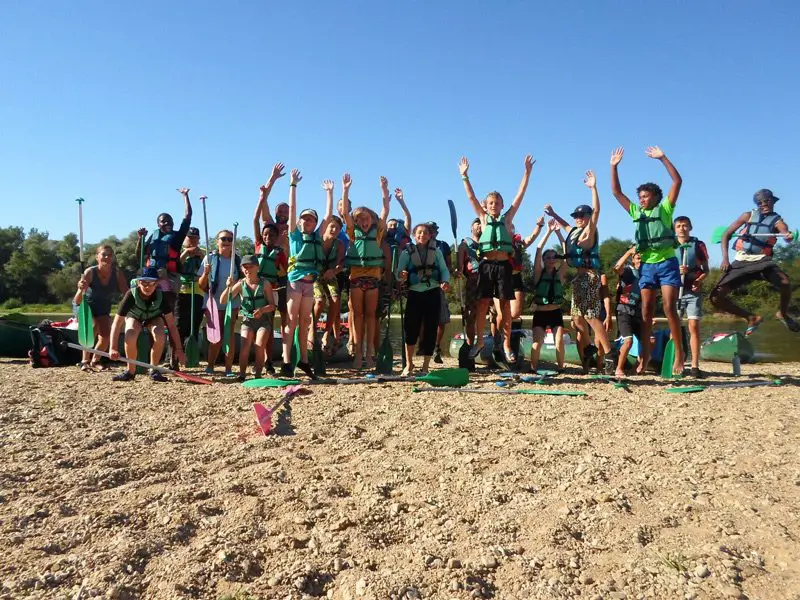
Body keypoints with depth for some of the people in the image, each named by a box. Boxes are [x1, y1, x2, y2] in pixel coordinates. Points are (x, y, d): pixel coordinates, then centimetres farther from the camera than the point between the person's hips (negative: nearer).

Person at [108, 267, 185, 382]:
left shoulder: (161, 296, -31)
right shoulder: (131, 295, -34)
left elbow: (171, 324, -28)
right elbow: (117, 323, -34)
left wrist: (178, 349, -29)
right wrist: (113, 348, -43)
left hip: (154, 317, 0)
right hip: (134, 317, 0)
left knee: (159, 335, -33)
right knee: (130, 336, -33)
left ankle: (154, 369, -10)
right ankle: (131, 371, -9)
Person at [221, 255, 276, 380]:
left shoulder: (265, 284, -6)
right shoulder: (240, 284, -1)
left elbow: (272, 305, -5)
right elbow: (223, 301, -4)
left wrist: (262, 310, -25)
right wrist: (228, 287, -21)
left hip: (263, 319, -1)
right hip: (247, 320, 1)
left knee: (260, 345, -20)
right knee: (245, 345, -19)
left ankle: (257, 373, -5)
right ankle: (242, 374, -7)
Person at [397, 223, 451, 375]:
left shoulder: (436, 252, 9)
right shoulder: (407, 252, 5)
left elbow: (444, 270, 5)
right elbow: (398, 273, 0)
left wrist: (445, 281, -14)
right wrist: (401, 276, -22)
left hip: (433, 294, 1)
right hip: (414, 294, -1)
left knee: (430, 330, 1)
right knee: (411, 329, -5)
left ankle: (425, 366, 11)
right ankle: (409, 364, 14)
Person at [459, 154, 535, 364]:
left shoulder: (507, 218, 10)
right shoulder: (483, 219, 10)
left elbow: (520, 196, 7)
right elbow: (471, 197, 7)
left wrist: (527, 173, 4)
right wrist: (465, 176, 2)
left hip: (503, 264, 0)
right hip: (487, 264, 0)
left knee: (505, 304, 3)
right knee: (482, 303, 1)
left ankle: (507, 344, 10)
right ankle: (479, 341, 10)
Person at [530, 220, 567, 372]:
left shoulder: (560, 274, 4)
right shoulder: (539, 273, 0)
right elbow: (538, 250, -10)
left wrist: (558, 233, -10)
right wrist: (548, 231, -16)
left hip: (556, 313, 2)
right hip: (540, 313, -1)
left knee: (559, 341, -9)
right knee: (537, 341, -12)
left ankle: (561, 368, 3)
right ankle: (533, 368, -2)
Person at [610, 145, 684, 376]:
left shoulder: (664, 209, 5)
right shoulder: (636, 212, 14)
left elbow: (677, 181, -4)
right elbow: (616, 192, 14)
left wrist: (663, 158, -8)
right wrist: (614, 166, 7)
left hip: (667, 263, -4)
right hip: (647, 265, 4)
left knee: (669, 308, -9)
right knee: (646, 311, 4)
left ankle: (679, 354, -3)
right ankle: (645, 354, 9)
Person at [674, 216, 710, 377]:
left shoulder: (698, 245, 8)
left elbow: (706, 270, 9)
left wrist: (699, 280, -11)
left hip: (693, 291, -1)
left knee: (694, 327, -5)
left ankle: (695, 366, -4)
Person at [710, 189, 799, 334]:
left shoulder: (777, 221, 3)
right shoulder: (748, 216, 9)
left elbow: (785, 232, -21)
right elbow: (726, 234, 11)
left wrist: (788, 236, -47)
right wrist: (725, 258, -1)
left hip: (761, 260, -2)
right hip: (741, 262, 2)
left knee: (785, 282, -33)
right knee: (716, 298, -11)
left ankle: (782, 314, -1)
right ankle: (752, 318, 12)